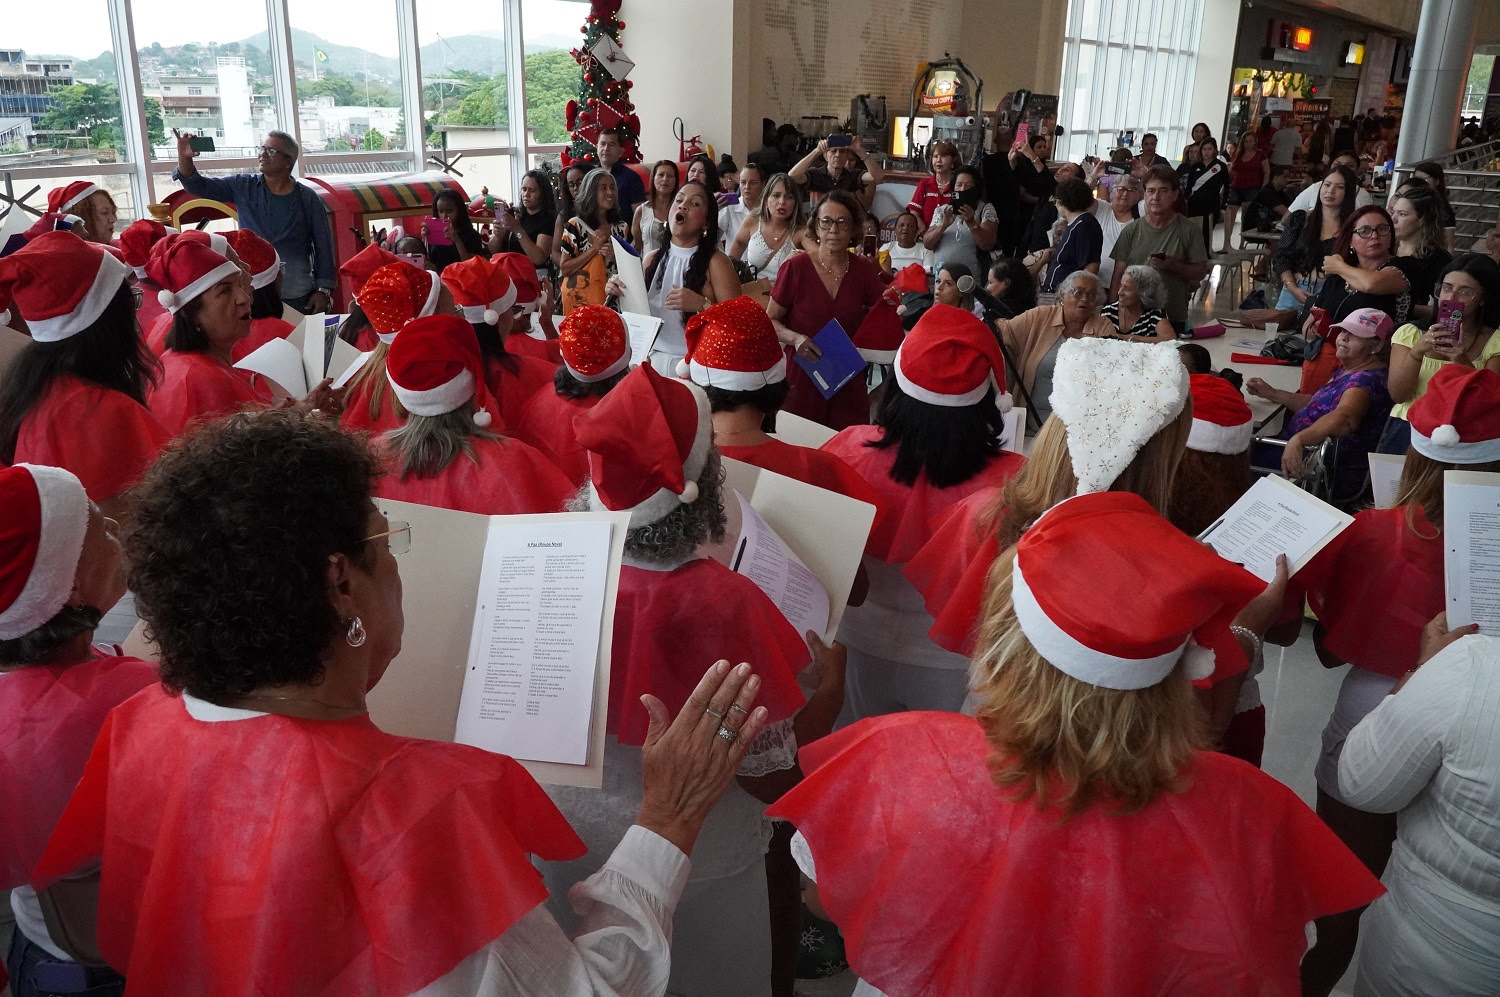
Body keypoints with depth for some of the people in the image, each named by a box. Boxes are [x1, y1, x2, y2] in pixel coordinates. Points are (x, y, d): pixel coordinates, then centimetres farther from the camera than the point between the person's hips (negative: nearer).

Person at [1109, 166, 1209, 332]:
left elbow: (1200, 272, -1)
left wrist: (1174, 266, -19)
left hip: (1172, 319, -1)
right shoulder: (1131, 231, 5)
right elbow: (1118, 276, 4)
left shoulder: (1188, 231, 0)